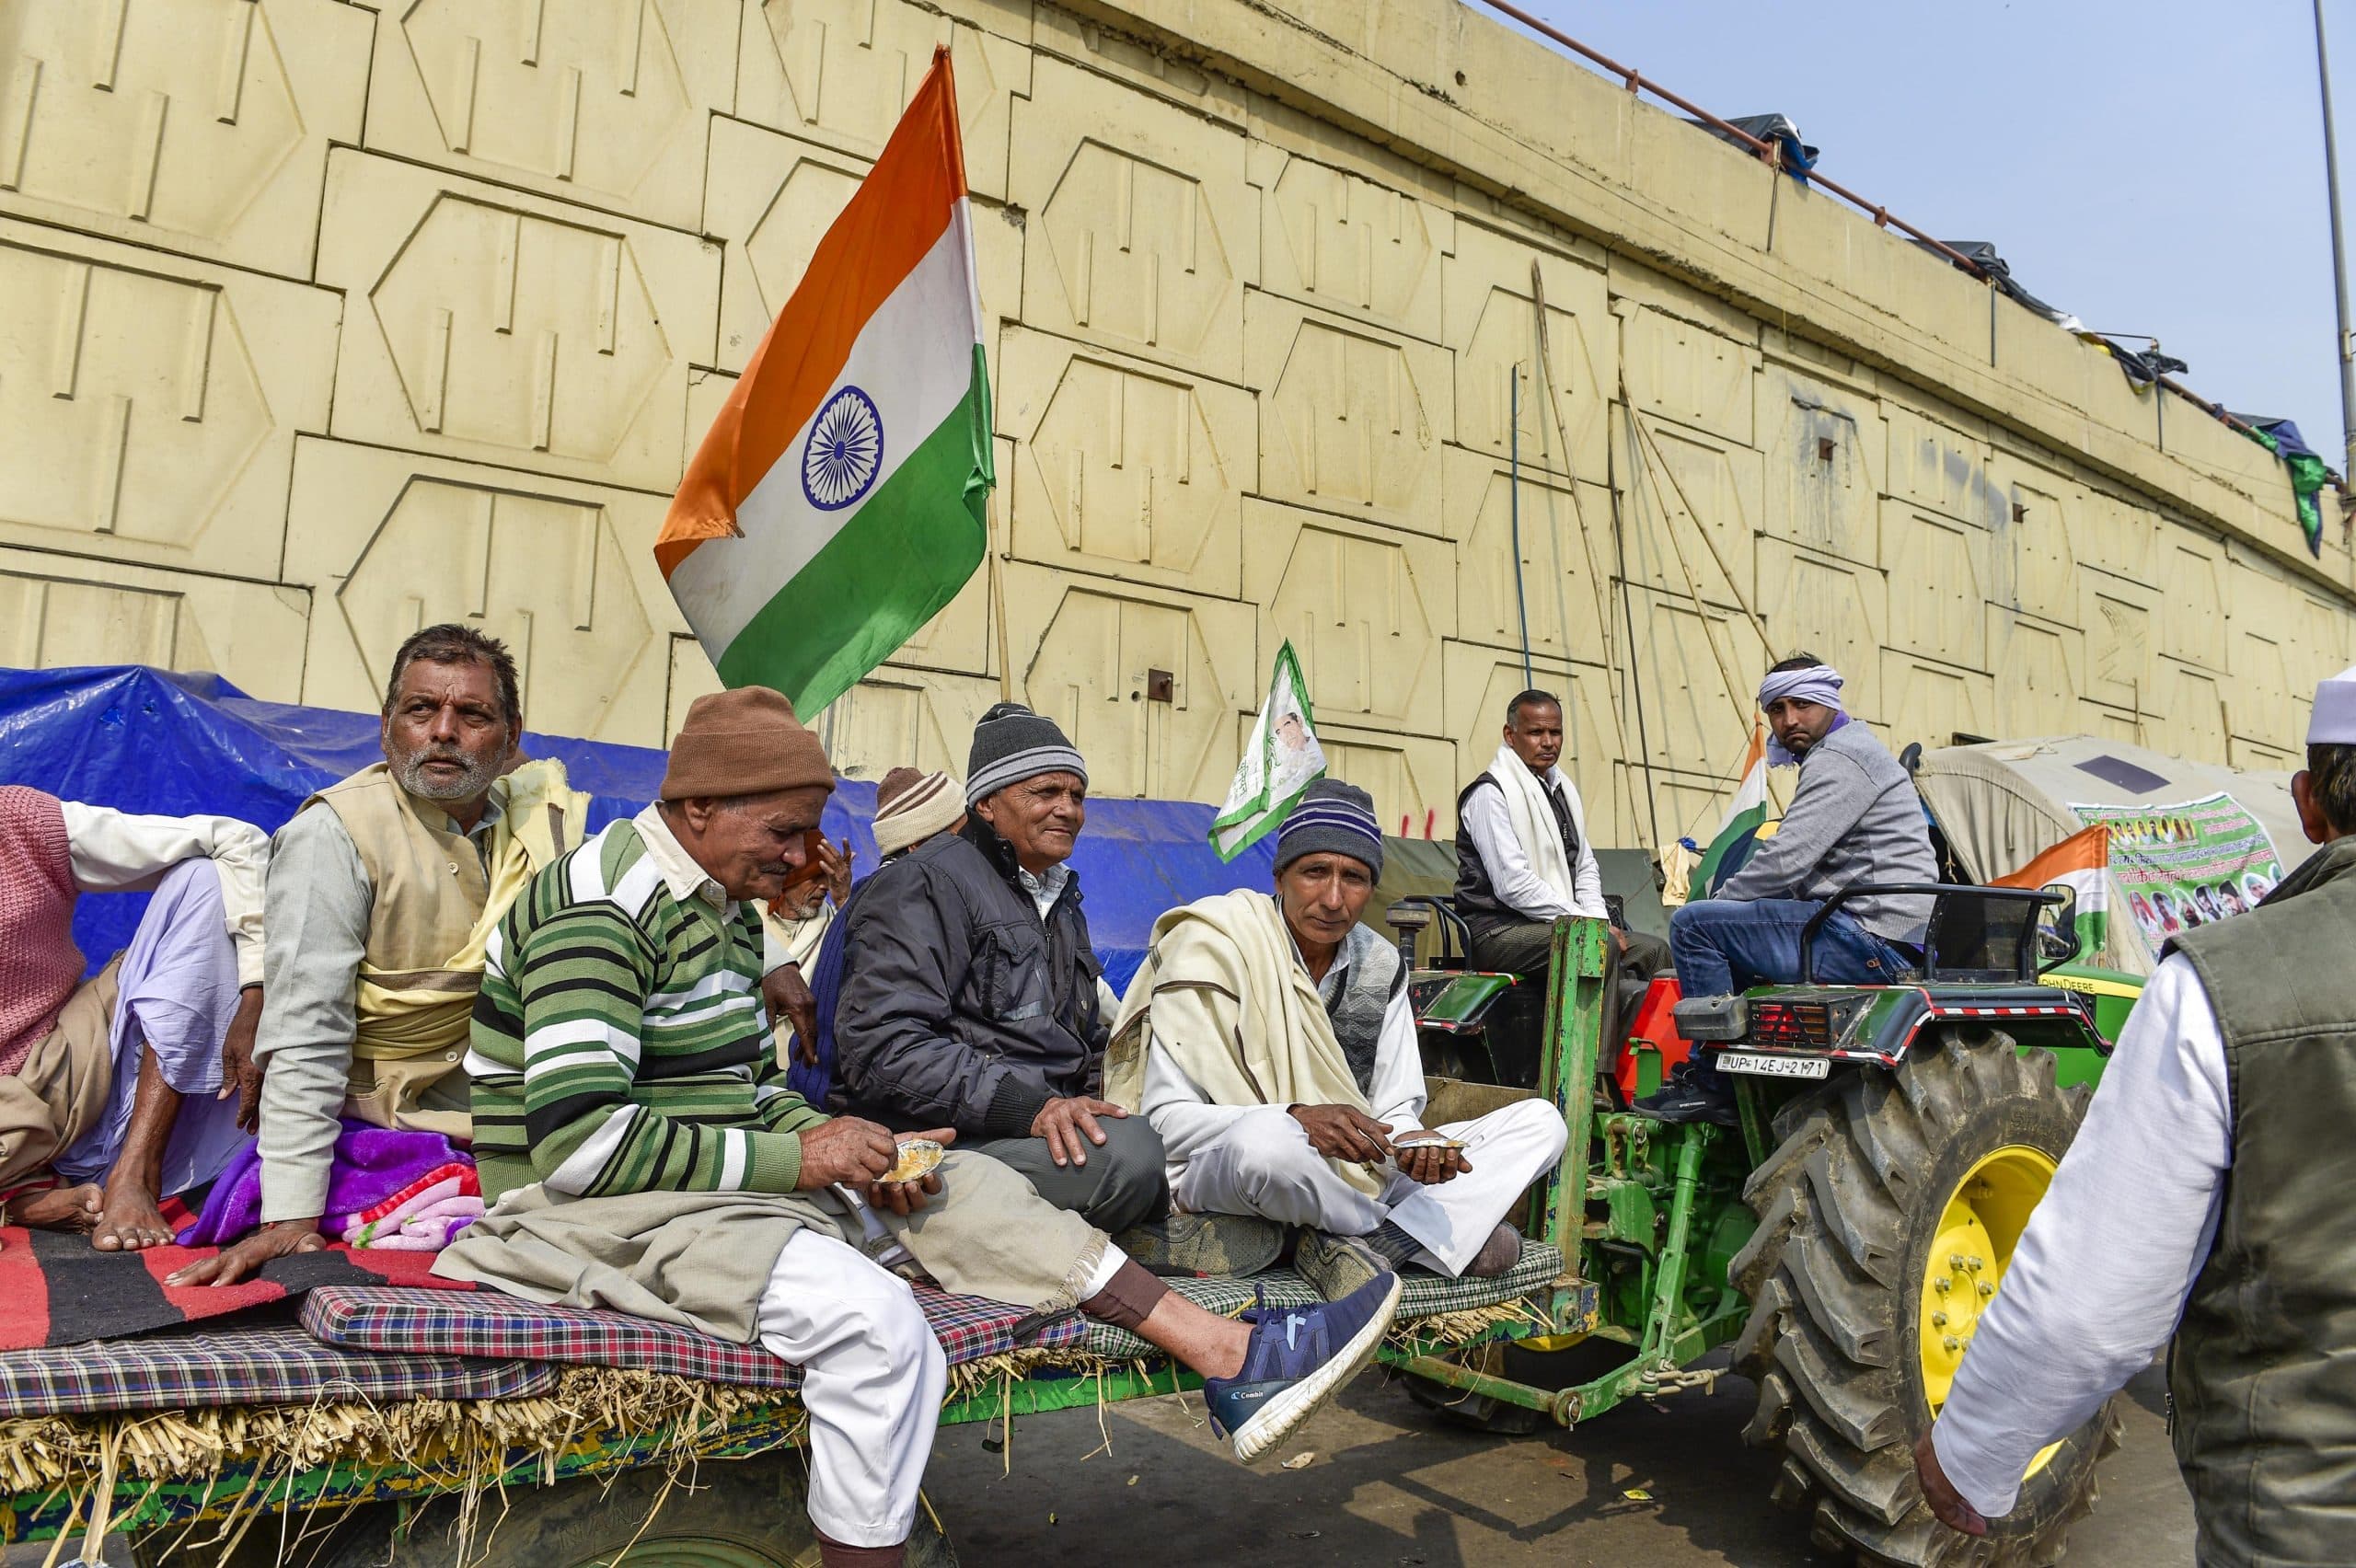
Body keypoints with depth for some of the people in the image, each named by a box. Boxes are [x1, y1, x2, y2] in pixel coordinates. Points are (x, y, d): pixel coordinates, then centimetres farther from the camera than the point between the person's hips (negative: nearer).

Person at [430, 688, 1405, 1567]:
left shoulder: (726, 909, 13)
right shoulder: (603, 905, -18)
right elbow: (575, 1140, -26)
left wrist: (845, 1146, -4)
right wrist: (795, 1159, -19)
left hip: (718, 1184, 9)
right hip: (592, 1209, -9)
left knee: (954, 1180, -2)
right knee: (877, 1322, -30)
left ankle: (1231, 1359, -5)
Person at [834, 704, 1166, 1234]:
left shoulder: (1061, 902, 25)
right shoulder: (929, 884, -6)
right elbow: (882, 1047, -19)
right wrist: (1026, 1104, -27)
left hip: (1048, 1123, 9)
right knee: (1124, 1153, -34)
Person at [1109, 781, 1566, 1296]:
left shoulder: (1381, 965, 6)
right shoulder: (1212, 946, -12)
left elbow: (1395, 1110, 7)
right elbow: (1165, 1118, -17)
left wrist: (1412, 1144, -18)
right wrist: (1297, 1119, -31)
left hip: (1353, 1174, 6)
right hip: (1218, 1174, -6)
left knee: (1540, 1122, -4)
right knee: (1265, 1138, -43)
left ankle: (1359, 1244, -21)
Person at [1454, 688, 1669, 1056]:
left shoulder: (1563, 789, 18)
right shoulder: (1490, 793, -11)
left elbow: (1585, 866, 20)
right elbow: (1513, 885, -19)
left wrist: (1600, 920, 1)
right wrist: (1588, 924, -17)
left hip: (1557, 926, 9)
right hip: (1500, 932, -9)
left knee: (1653, 950, -2)